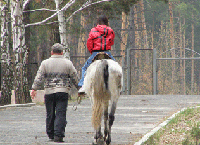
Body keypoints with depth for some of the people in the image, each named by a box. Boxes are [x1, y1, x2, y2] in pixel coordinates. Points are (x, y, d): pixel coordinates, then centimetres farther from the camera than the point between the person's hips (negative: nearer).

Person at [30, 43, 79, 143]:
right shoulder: (68, 63, 5)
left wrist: (34, 89, -2)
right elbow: (75, 78, 8)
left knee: (50, 115, 12)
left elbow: (39, 77, -2)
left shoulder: (45, 63, 4)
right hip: (63, 92, -1)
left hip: (49, 92, 1)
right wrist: (79, 88, 19)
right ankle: (58, 135, -13)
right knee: (61, 114, -3)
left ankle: (51, 134, 19)